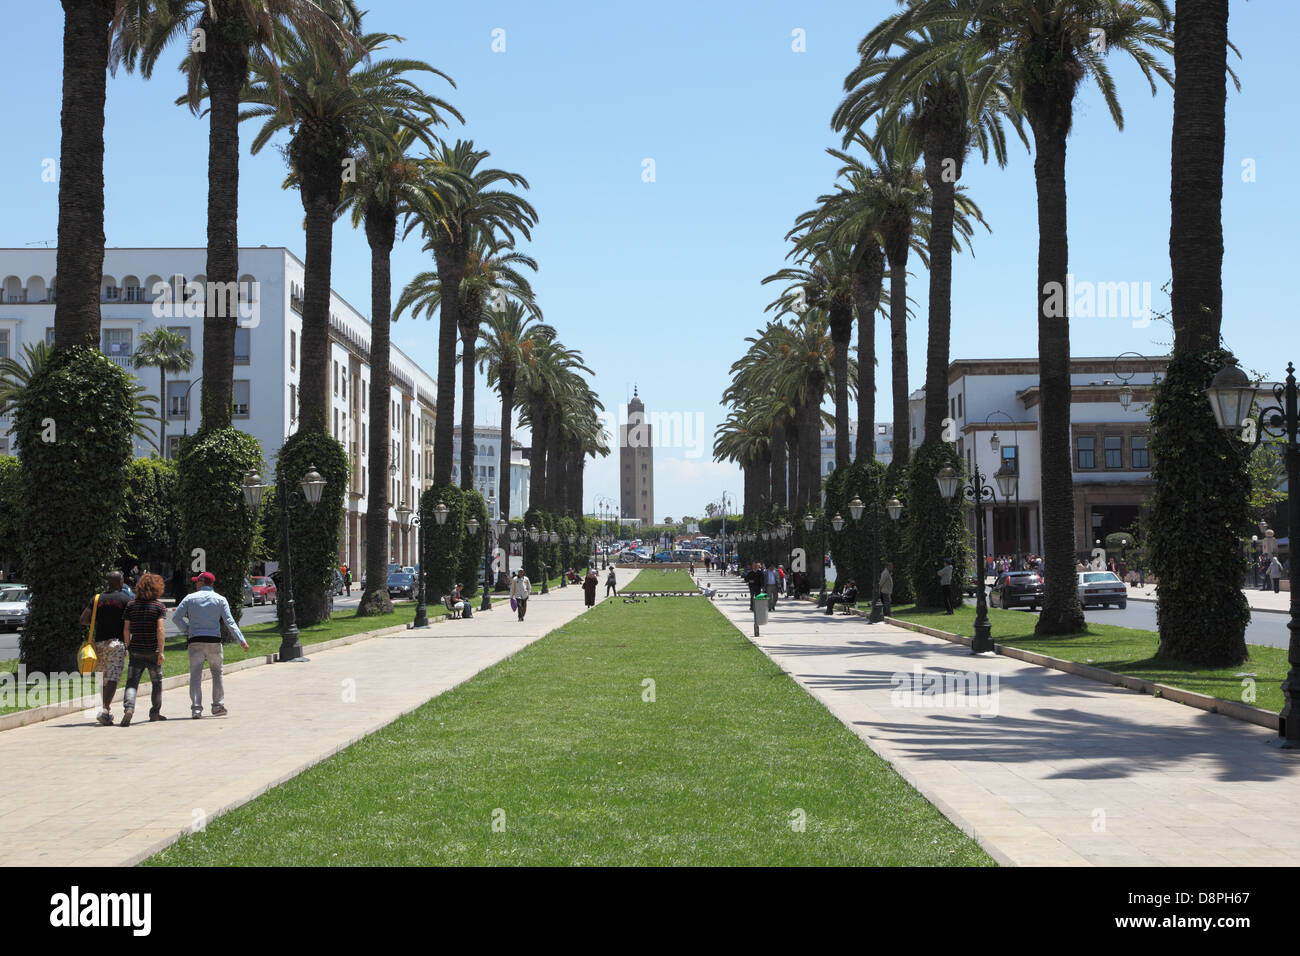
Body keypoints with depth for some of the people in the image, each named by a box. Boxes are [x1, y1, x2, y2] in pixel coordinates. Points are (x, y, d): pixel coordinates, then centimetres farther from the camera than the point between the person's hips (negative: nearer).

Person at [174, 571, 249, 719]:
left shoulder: (190, 598, 5)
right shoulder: (220, 599, 6)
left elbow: (176, 617, -1)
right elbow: (229, 621, -3)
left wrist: (187, 631, 10)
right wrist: (241, 639, -5)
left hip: (195, 641, 0)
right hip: (214, 640, 0)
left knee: (195, 675, -1)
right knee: (217, 673, 13)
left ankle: (196, 708, -10)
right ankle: (218, 706, 13)